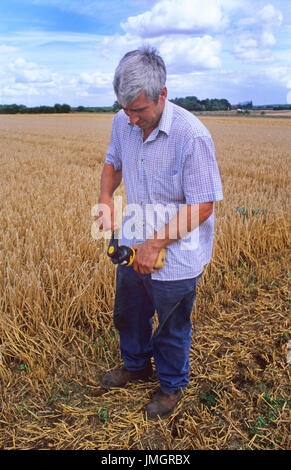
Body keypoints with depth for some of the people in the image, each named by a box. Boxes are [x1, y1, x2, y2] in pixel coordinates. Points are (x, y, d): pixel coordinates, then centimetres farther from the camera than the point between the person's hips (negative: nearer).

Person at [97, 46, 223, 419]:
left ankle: (172, 385, 46)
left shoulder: (192, 136, -26)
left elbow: (202, 206, -23)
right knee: (127, 315, 26)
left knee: (172, 329, 17)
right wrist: (105, 196, -5)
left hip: (176, 259, -6)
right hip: (133, 248, 6)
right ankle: (136, 365, 56)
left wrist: (156, 244, -24)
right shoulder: (122, 123, -6)